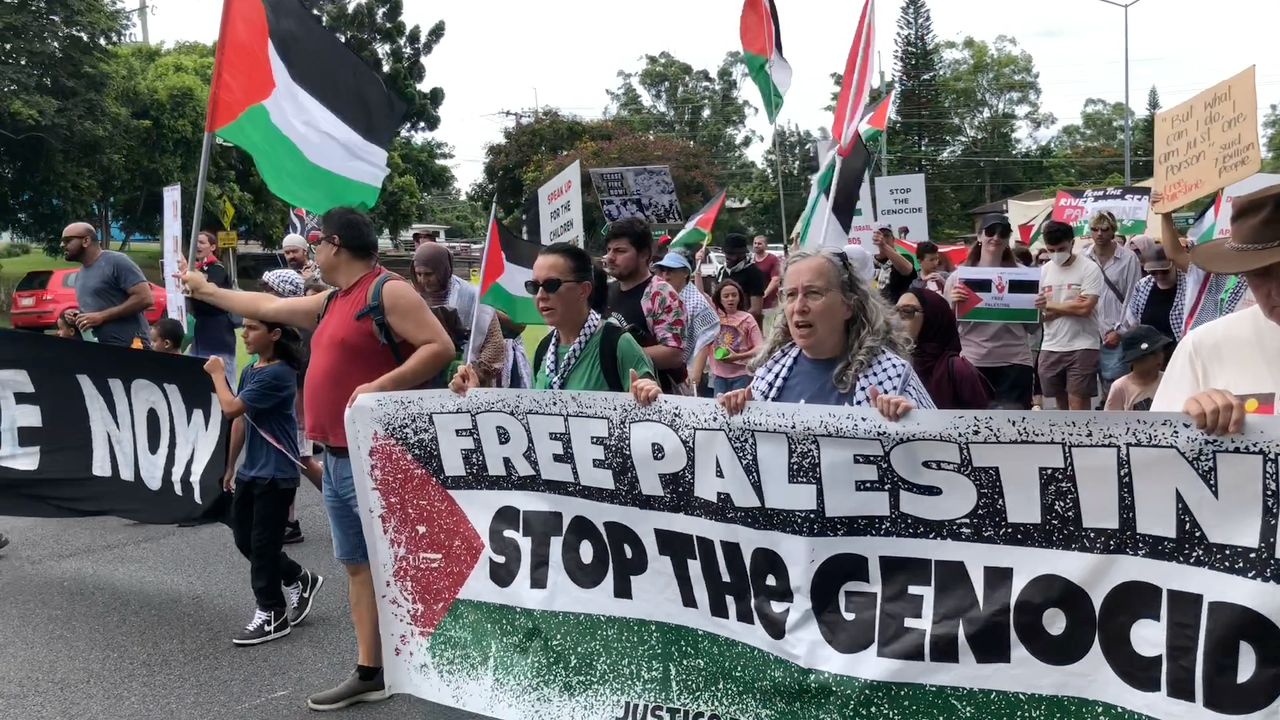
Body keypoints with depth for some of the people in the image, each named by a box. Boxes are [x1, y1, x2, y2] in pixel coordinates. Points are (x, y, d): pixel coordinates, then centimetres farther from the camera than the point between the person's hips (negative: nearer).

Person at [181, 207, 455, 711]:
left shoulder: (388, 290, -10)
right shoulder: (332, 301, 18)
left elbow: (440, 347, -19)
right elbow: (267, 308, 32)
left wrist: (381, 387, -24)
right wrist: (207, 291, 40)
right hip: (337, 459, 9)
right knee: (358, 566, 12)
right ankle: (369, 674, 19)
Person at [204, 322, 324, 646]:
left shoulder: (278, 374, -18)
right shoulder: (249, 371, 9)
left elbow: (232, 409, -23)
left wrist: (217, 373, -8)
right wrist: (231, 465, 19)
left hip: (275, 474, -9)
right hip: (251, 471, 9)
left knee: (262, 544, -1)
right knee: (244, 538, 14)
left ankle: (272, 615, 13)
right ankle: (300, 580, 30)